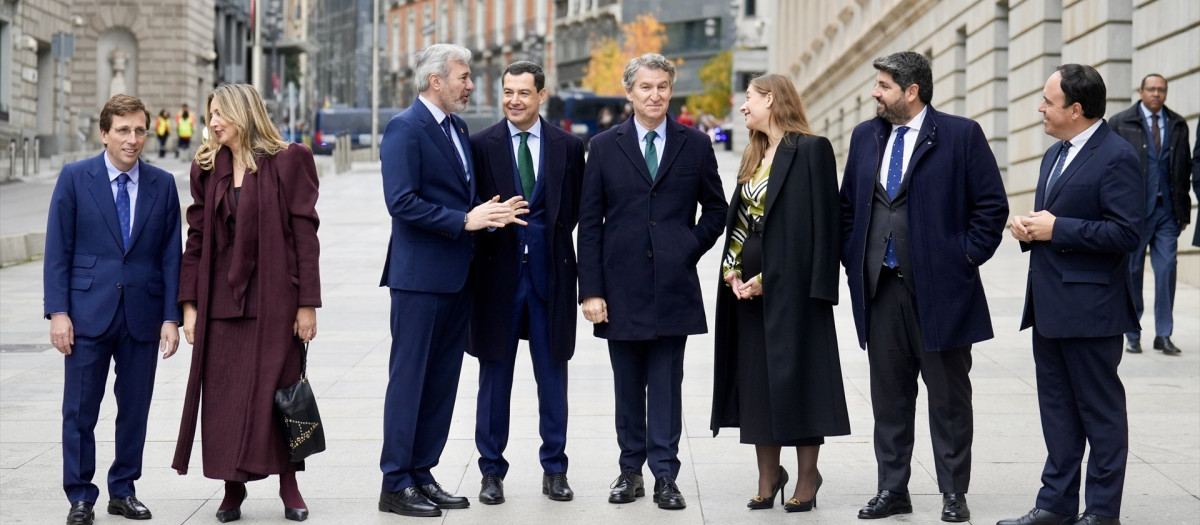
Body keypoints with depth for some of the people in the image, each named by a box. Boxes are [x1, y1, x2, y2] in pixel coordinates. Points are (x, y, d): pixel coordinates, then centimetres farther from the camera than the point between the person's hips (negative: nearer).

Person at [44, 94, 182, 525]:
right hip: (88, 312, -2)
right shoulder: (75, 178, 0)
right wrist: (58, 311, -8)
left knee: (135, 409, 8)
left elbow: (171, 256, 6)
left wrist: (171, 317, 0)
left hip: (143, 315, 2)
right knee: (80, 410, 2)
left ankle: (124, 490, 21)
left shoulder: (162, 185, 6)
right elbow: (57, 251, -1)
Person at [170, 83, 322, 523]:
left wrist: (307, 303, -9)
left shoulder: (288, 161, -3)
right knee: (224, 396, 3)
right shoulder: (208, 168, 9)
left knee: (278, 391, 1)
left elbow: (305, 234, -5)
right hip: (221, 301, 4)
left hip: (274, 299, -4)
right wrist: (190, 304, 2)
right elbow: (196, 239, 9)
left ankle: (289, 486, 13)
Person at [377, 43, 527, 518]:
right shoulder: (405, 129, -12)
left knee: (442, 382, 11)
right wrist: (464, 221, -20)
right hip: (420, 276, -9)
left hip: (456, 277, 9)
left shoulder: (457, 128, 15)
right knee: (409, 378, -3)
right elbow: (402, 202, -20)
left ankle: (421, 475, 19)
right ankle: (395, 485, 3)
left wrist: (490, 213, 2)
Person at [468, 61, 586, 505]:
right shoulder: (481, 145, 1)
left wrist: (548, 242, -1)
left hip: (550, 271, 1)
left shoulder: (569, 146, 5)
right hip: (498, 272, -1)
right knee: (494, 375, 5)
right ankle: (492, 471, 13)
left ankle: (554, 469, 16)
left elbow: (573, 209, 7)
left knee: (552, 374, 7)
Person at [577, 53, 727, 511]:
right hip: (622, 285, 1)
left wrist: (691, 247, -2)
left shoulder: (695, 145, 5)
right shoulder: (604, 146, 4)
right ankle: (631, 469, 17)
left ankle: (665, 476, 4)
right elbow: (589, 223, 2)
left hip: (673, 285, 0)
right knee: (628, 387, 8)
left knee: (667, 385, 1)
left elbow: (715, 208, 15)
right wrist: (590, 289, -4)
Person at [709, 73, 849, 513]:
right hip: (749, 285, 8)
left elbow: (819, 222, -14)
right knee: (756, 379, 7)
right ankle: (768, 476, 15)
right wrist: (732, 270, 1)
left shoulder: (810, 150, -9)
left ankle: (807, 478, 5)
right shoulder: (754, 156, 16)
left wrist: (767, 278, -16)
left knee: (795, 373, -3)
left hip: (790, 282, -8)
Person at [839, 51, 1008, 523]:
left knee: (949, 396, 4)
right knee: (888, 396, 9)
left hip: (940, 289, -4)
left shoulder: (961, 135, -5)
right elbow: (847, 205, 18)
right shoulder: (865, 136, 10)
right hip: (881, 289, 5)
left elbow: (992, 205, -4)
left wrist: (966, 258, -8)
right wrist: (854, 262, 9)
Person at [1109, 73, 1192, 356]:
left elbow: (1185, 169, 13)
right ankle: (1132, 335, 15)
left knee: (1167, 269, -3)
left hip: (1167, 209, 2)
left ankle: (1163, 335, 4)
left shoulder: (1178, 125, 11)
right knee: (1132, 271, 5)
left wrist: (1184, 210, 7)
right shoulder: (1121, 123, 1)